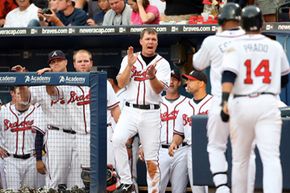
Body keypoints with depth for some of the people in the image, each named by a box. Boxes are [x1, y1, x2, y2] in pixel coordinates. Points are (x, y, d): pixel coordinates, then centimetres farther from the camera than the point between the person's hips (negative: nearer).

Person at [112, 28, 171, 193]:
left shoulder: (162, 63, 4)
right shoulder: (130, 59, 9)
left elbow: (159, 89, -9)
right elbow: (121, 83, -2)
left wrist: (152, 76, -28)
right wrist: (130, 65, -15)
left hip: (151, 113, -1)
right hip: (130, 111, 1)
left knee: (151, 158, 0)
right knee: (118, 139, -25)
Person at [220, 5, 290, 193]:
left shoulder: (235, 47, 2)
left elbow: (228, 75, -14)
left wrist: (225, 101, -22)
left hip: (241, 104, 0)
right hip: (268, 104, 0)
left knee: (240, 159, 13)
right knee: (271, 157, -11)